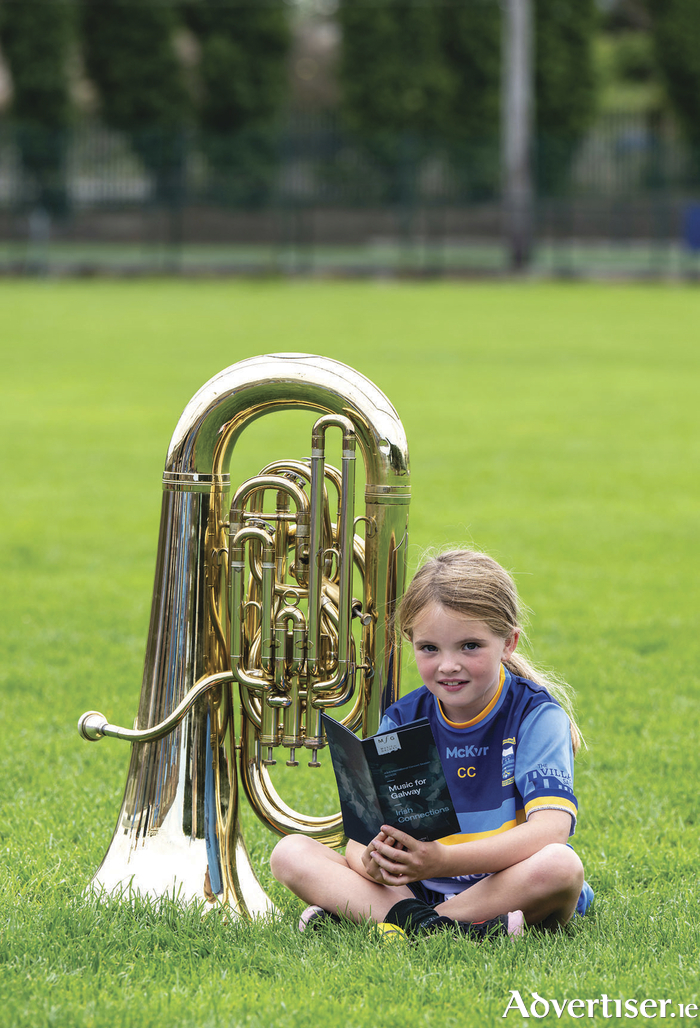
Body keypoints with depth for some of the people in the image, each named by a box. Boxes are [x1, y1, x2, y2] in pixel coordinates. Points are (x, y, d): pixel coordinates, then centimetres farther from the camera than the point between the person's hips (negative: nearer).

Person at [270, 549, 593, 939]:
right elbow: (362, 834, -4)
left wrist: (445, 861, -39)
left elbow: (551, 827, -25)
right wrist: (372, 862, -31)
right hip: (416, 890, 3)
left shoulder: (537, 715, -8)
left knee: (560, 865, -38)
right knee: (291, 853, -12)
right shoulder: (401, 721, 4)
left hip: (510, 888, -3)